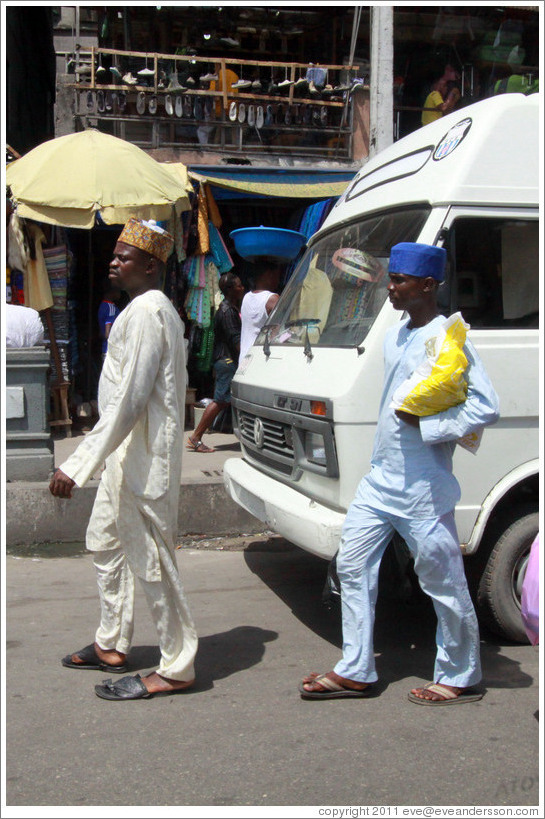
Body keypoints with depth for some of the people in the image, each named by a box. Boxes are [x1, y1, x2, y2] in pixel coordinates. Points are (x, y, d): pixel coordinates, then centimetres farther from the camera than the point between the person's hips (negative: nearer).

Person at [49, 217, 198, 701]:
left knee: (150, 559, -4)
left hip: (143, 454, -11)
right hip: (128, 450, 11)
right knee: (105, 542, 21)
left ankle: (177, 669, 8)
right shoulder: (153, 308, 15)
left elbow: (129, 399, -26)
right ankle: (112, 645, 35)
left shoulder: (145, 310, -18)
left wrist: (79, 465, -28)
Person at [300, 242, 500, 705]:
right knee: (353, 567, 10)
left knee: (444, 584, 5)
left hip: (423, 489, -9)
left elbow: (487, 407, -22)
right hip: (380, 479, 9)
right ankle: (355, 672, 20)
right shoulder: (395, 337, 12)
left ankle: (459, 678, 22)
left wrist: (423, 424, -21)